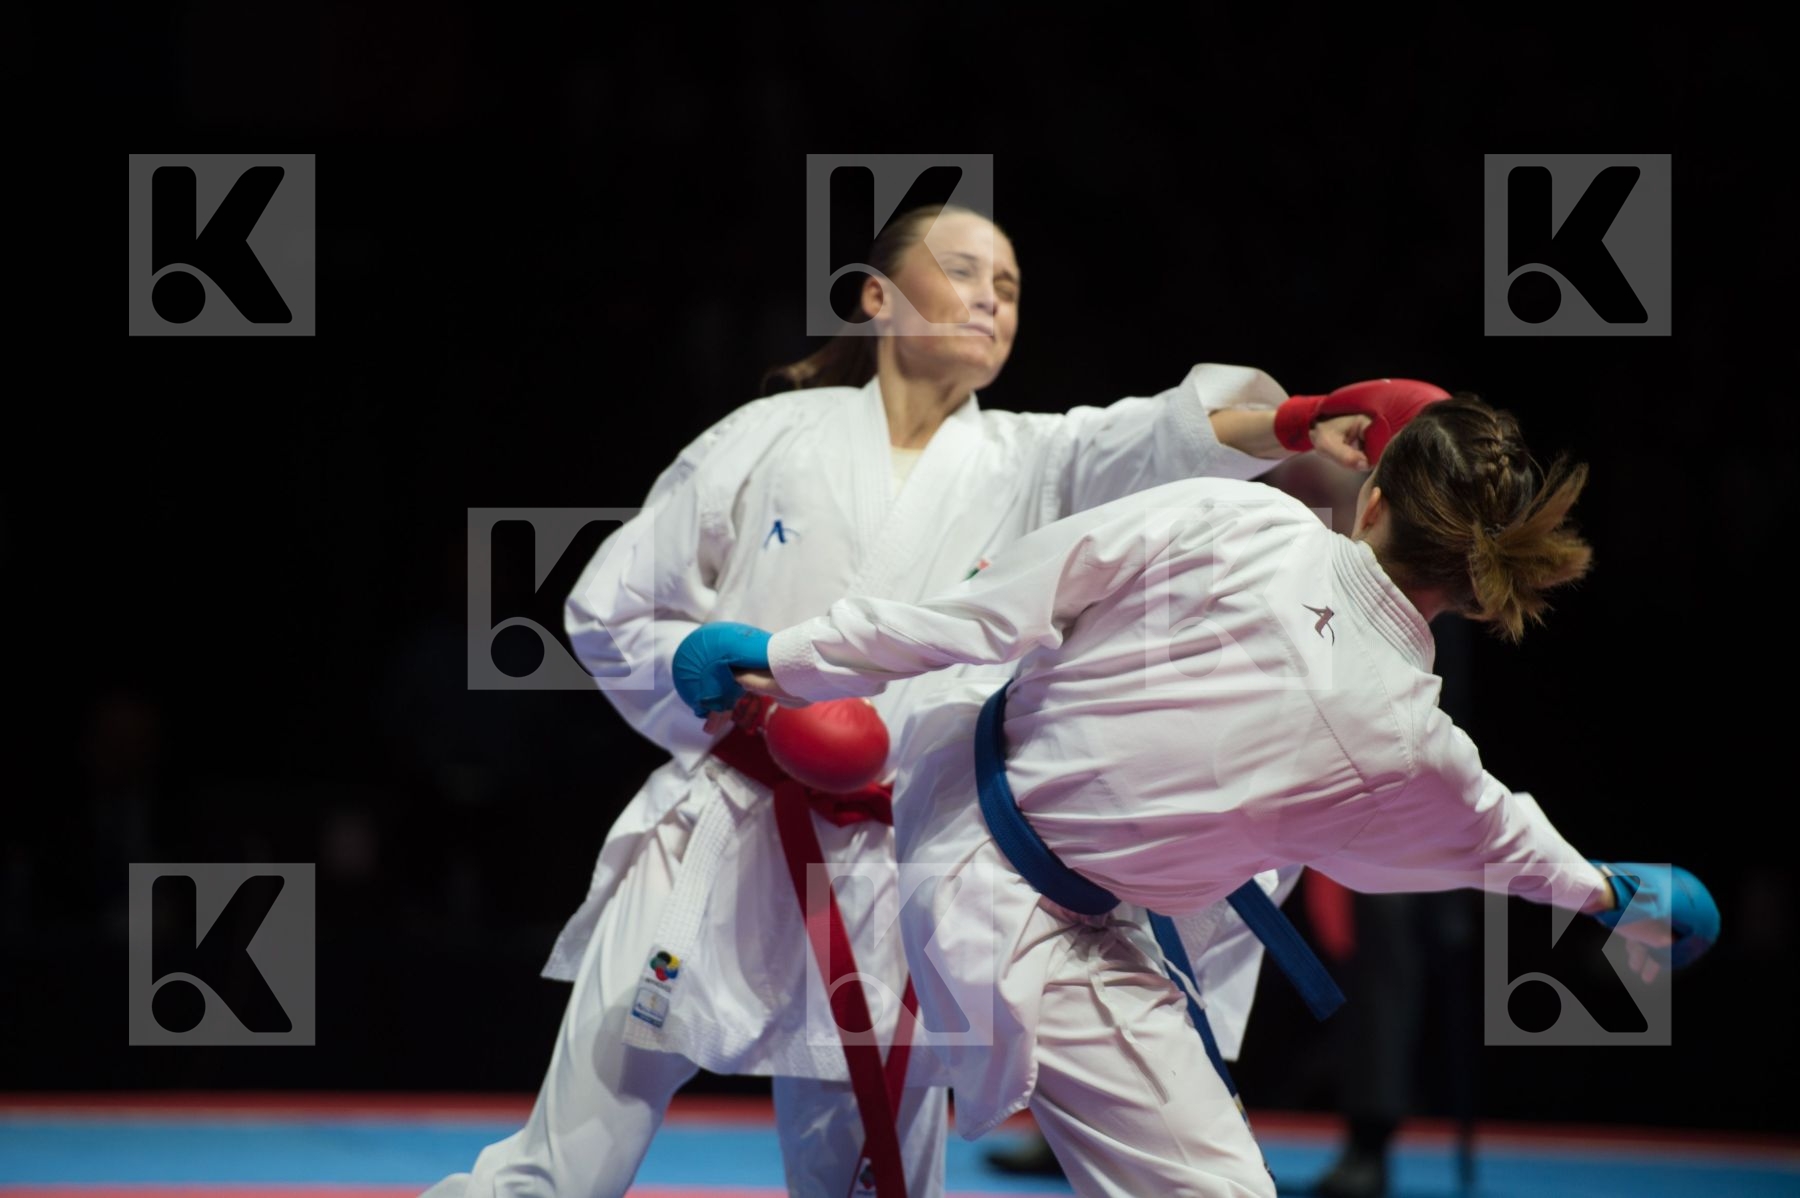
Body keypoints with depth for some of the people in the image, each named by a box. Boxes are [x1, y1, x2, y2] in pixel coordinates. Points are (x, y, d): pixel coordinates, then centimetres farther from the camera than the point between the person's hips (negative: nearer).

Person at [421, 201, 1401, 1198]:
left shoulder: (1029, 467, 7)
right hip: (713, 854, -2)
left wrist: (1290, 424, -33)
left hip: (891, 887, 2)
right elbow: (610, 610, 6)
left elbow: (1161, 442, -14)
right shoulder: (775, 439, 3)